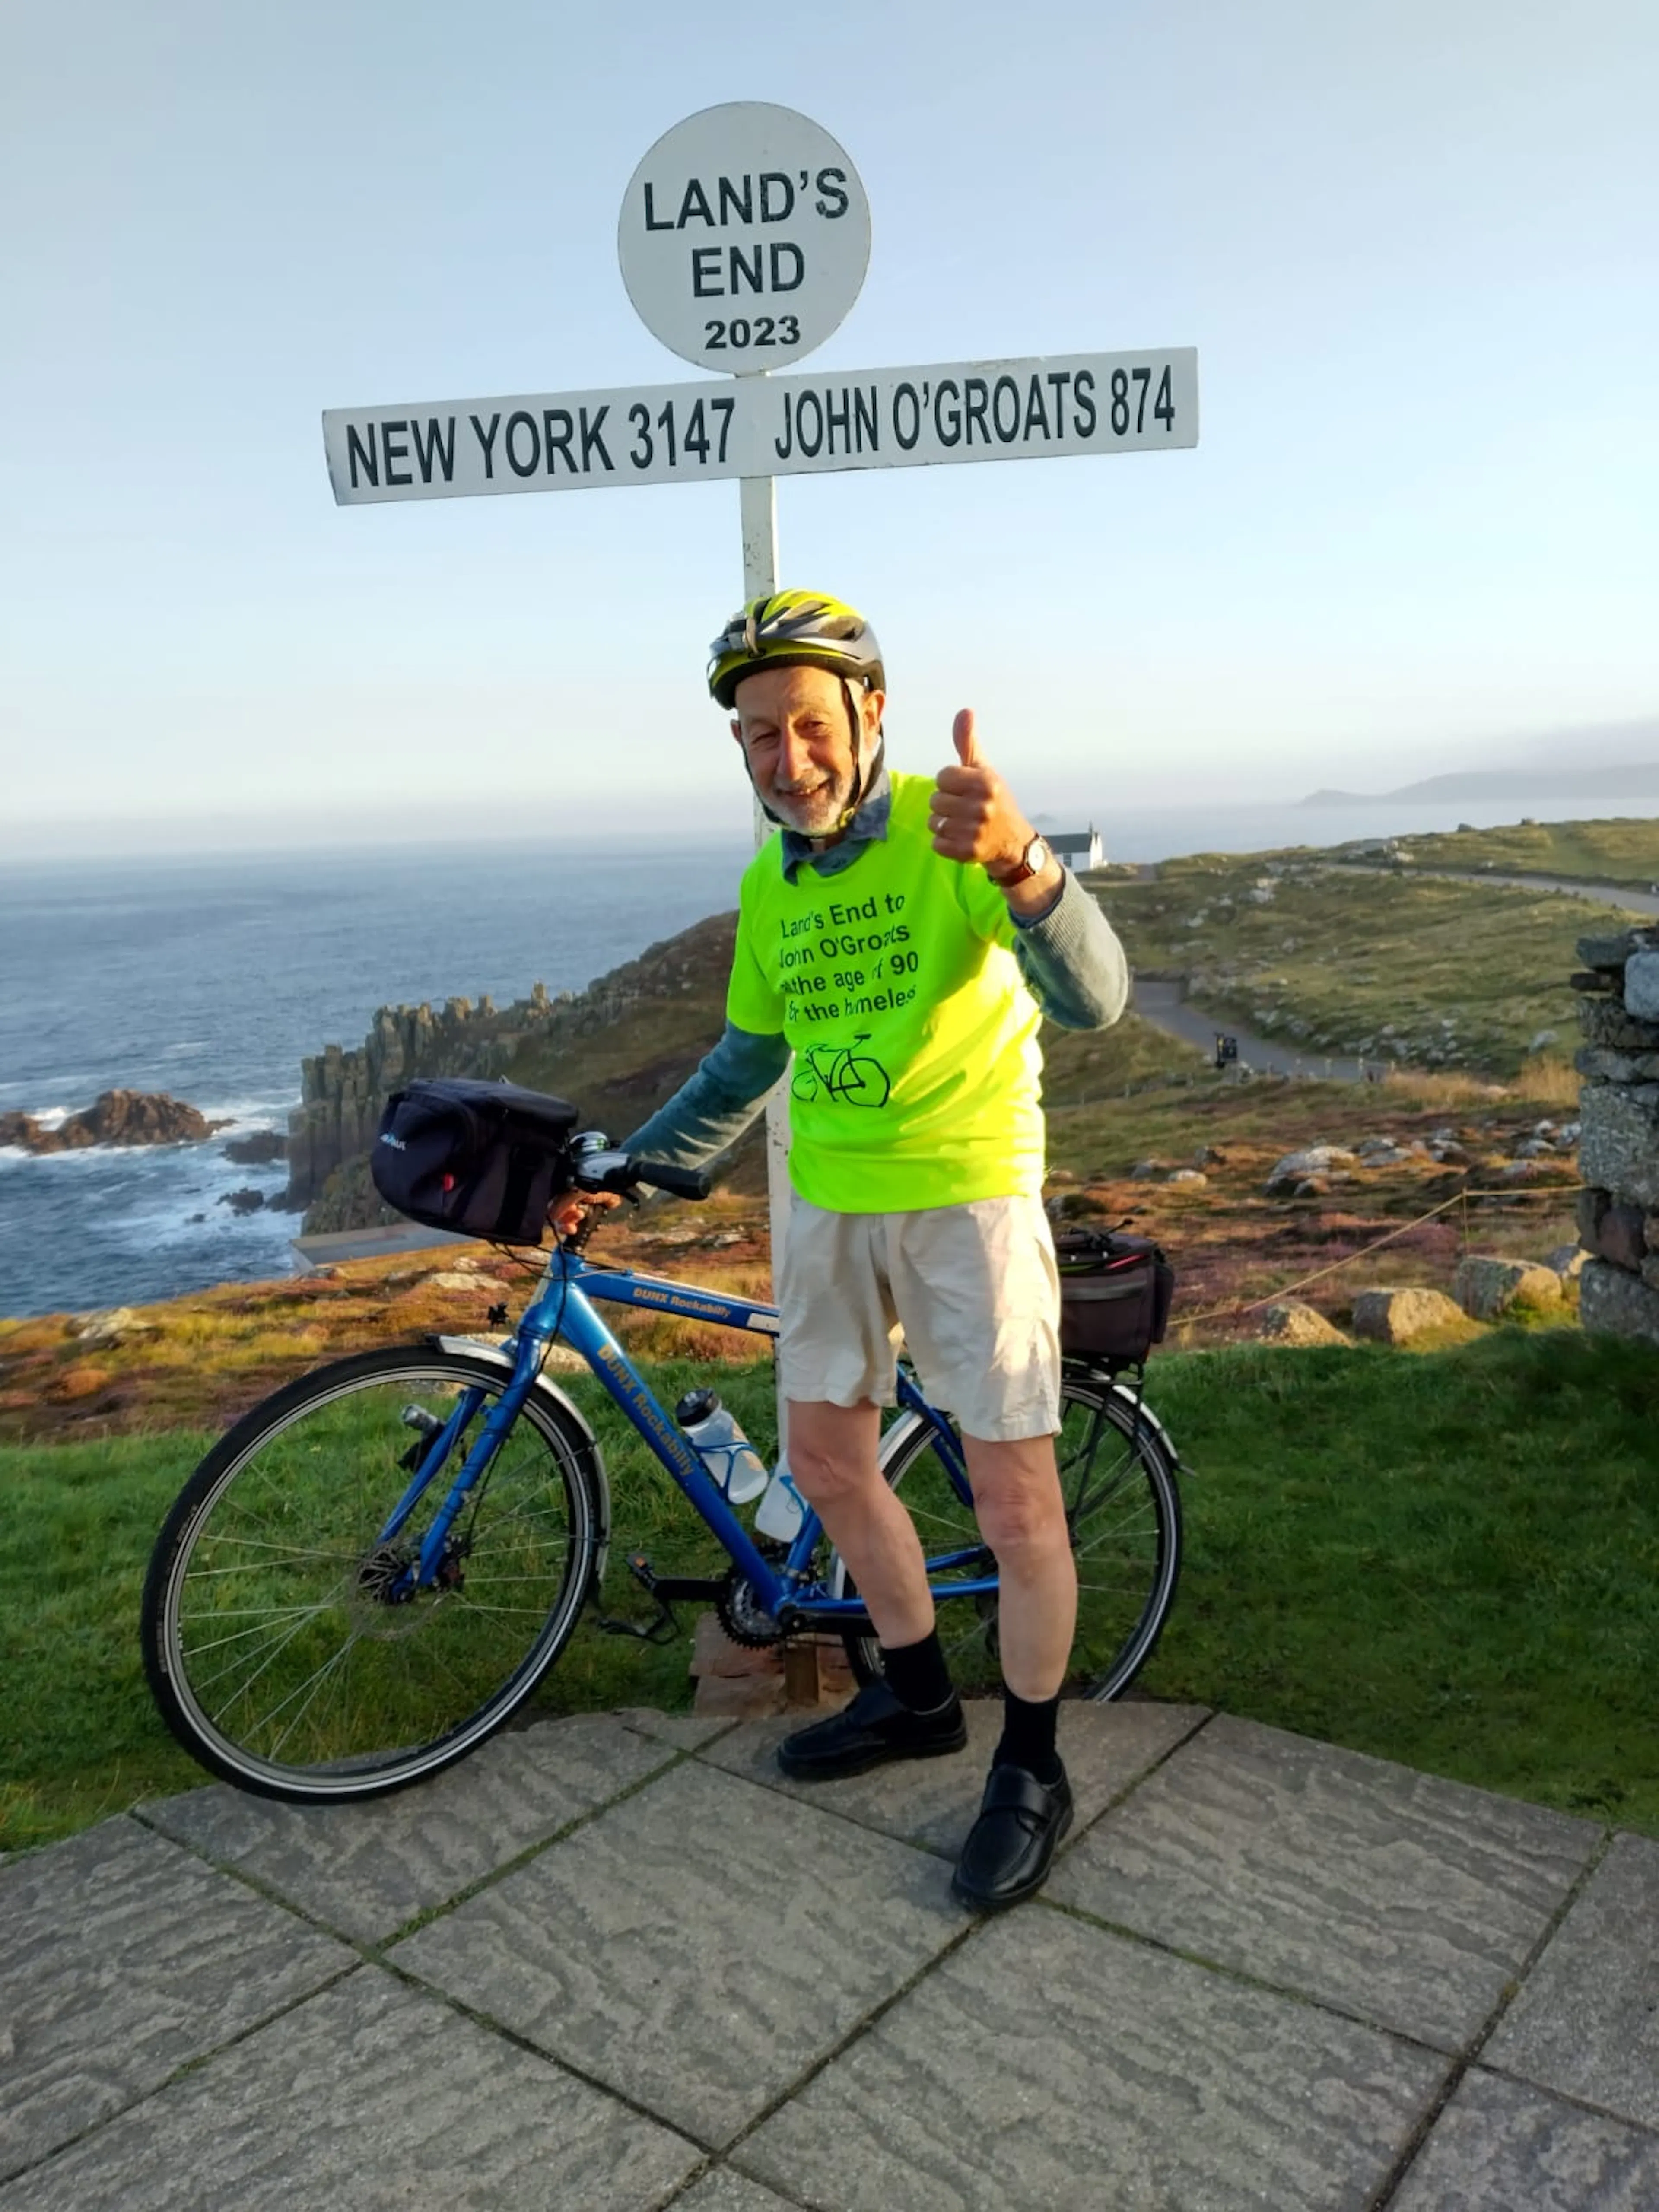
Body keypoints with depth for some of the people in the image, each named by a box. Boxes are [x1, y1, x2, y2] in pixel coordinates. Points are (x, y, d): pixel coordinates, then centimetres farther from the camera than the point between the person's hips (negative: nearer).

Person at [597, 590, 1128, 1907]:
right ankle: (919, 1696, 36)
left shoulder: (951, 834, -16)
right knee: (827, 1457, 15)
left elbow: (1091, 1000, -31)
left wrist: (1020, 865, -50)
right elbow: (746, 1064, 16)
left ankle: (1032, 1771, 20)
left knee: (1015, 1495, -2)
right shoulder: (768, 883, 4)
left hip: (967, 1194, -6)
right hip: (830, 1204, 7)